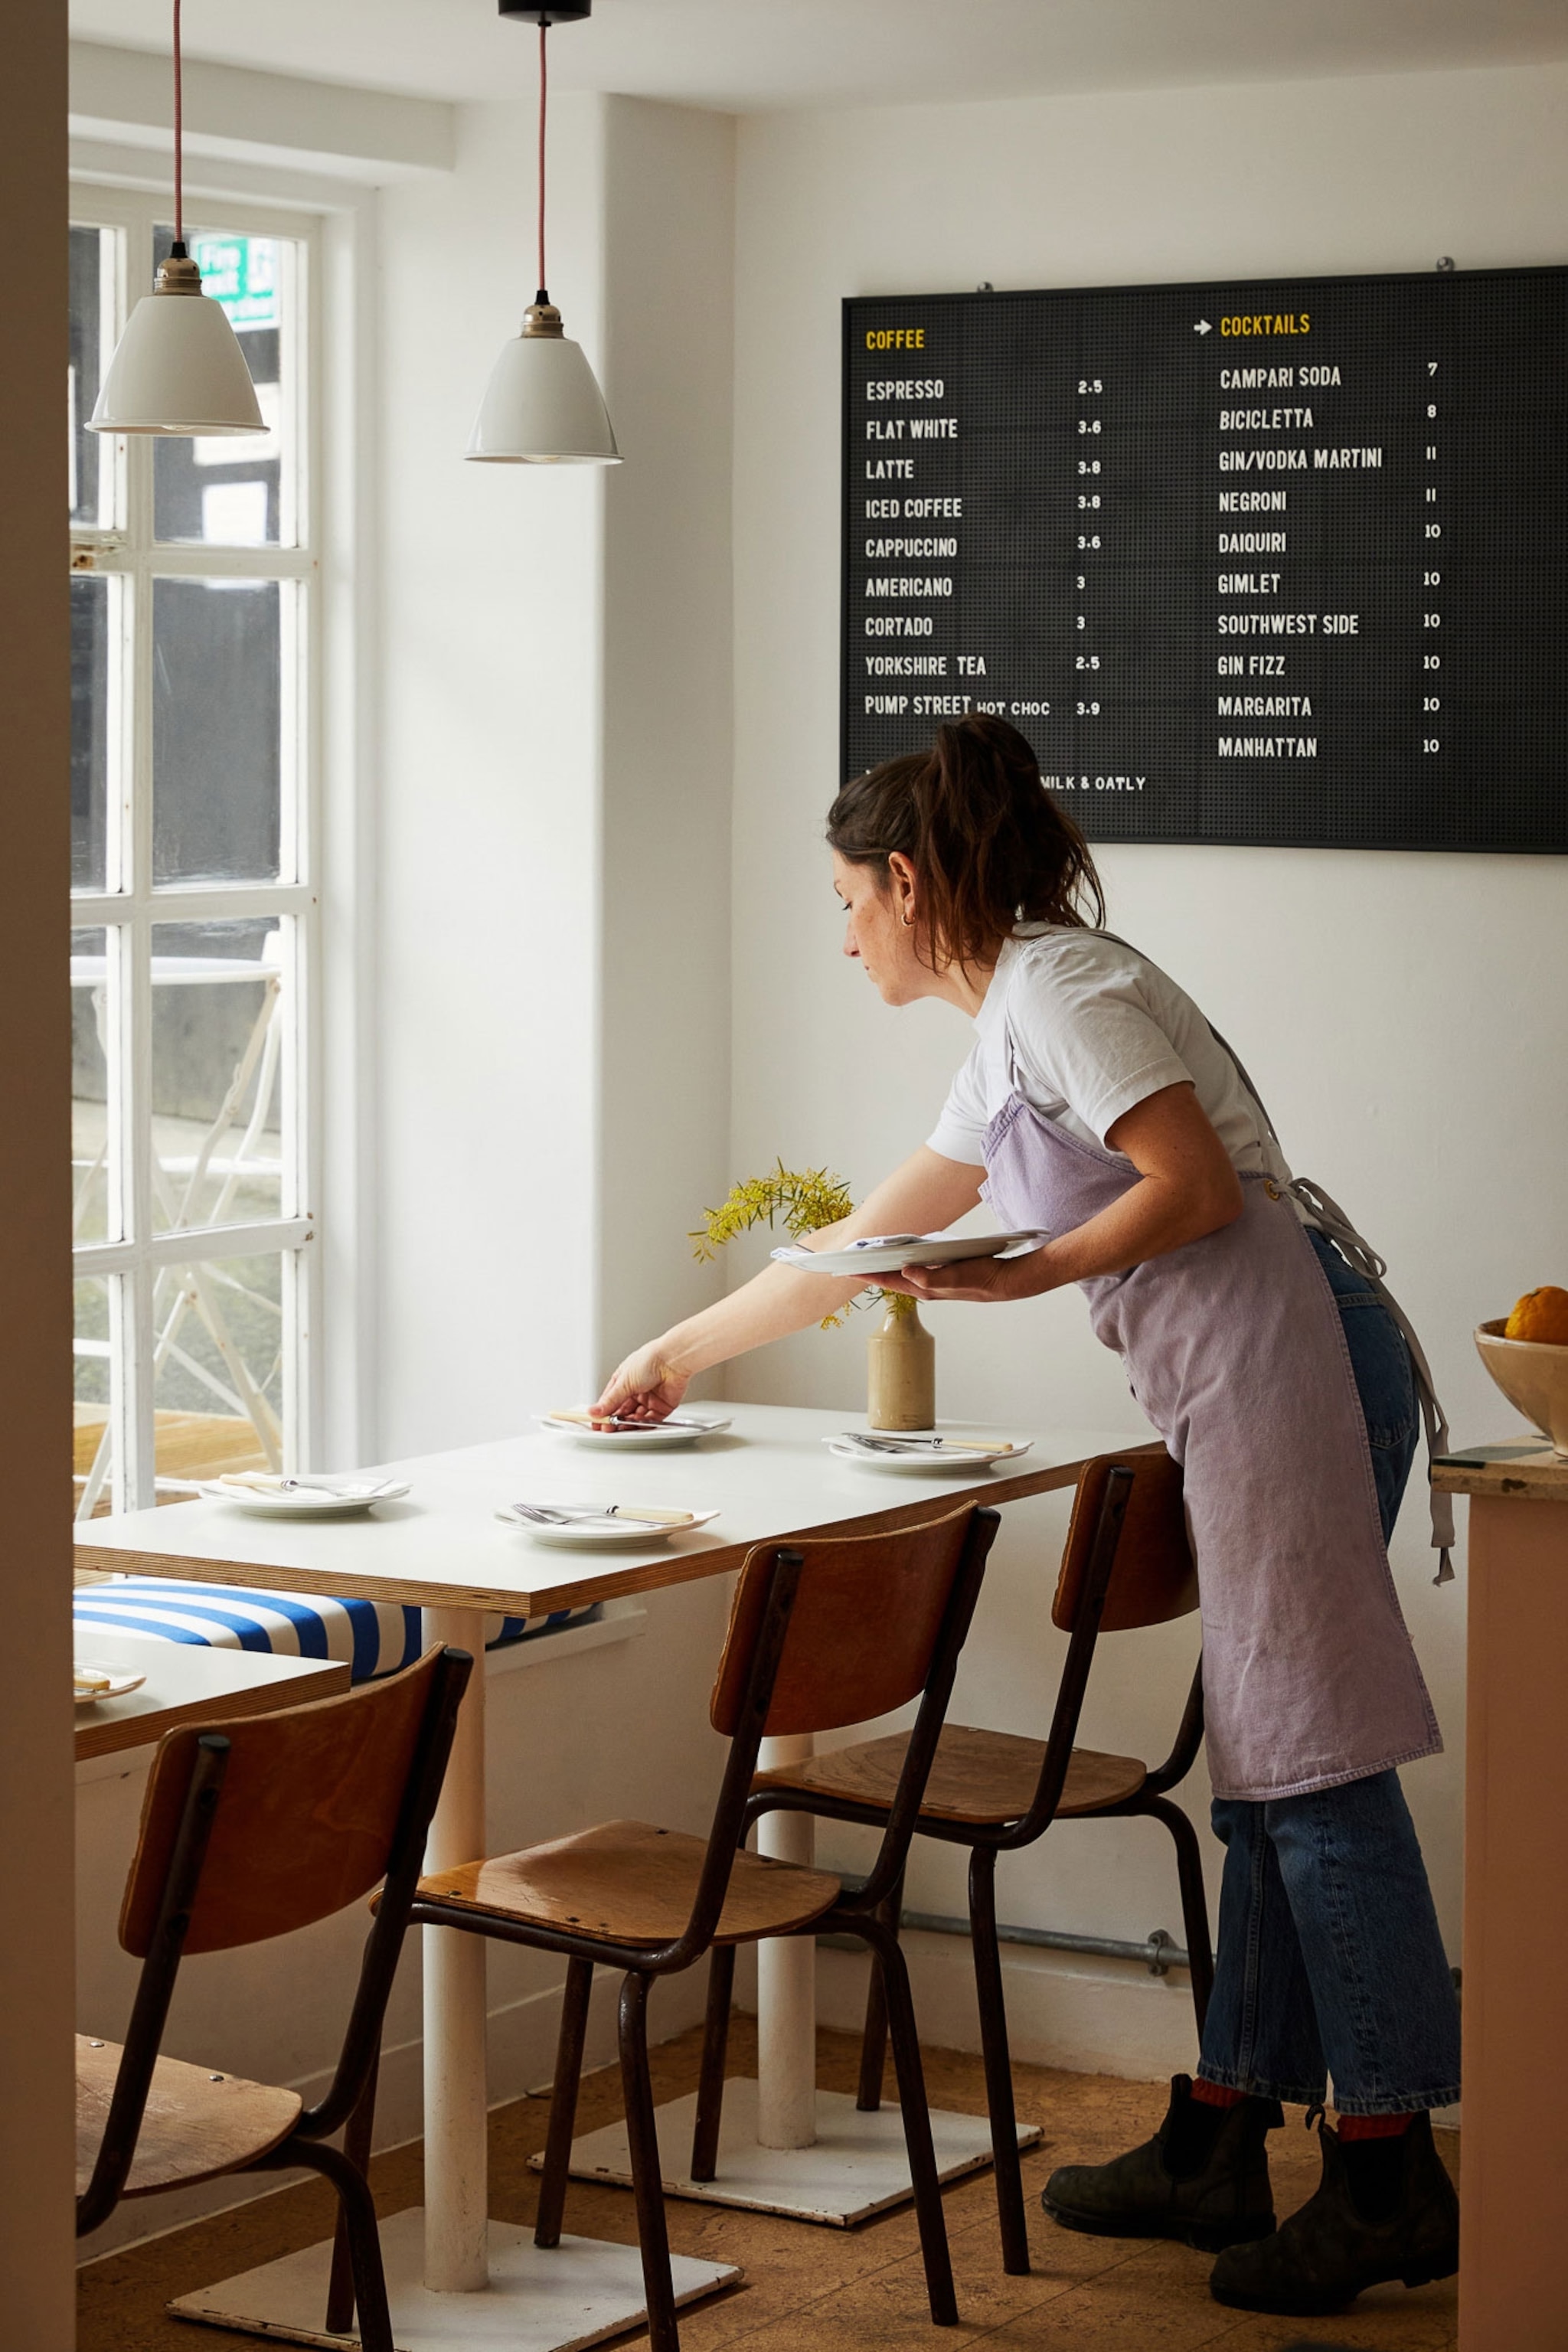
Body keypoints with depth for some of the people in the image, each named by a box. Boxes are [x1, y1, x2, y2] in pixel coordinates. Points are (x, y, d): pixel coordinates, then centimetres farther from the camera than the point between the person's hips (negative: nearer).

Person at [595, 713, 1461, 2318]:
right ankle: (1220, 2141, 13)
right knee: (1263, 1767, 9)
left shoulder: (1054, 985, -4)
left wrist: (1022, 1276, -11)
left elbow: (1200, 1186, -14)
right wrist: (676, 1356, 41)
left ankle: (1390, 2177, -7)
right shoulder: (1003, 1044, 26)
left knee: (1312, 1760, -10)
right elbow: (861, 1249, 34)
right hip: (1247, 1396, 10)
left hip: (1283, 1359, -10)